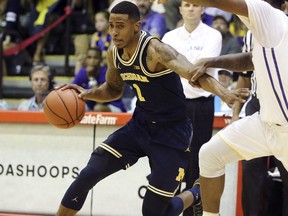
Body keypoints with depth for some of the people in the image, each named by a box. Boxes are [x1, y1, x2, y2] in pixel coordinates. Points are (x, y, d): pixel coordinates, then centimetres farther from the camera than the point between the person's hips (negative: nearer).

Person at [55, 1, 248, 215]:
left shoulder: (154, 50, -25)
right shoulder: (114, 54, -2)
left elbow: (194, 73, -42)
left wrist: (224, 92, -60)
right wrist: (88, 94, -1)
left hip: (172, 132, -6)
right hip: (140, 125, 6)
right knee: (88, 175, -4)